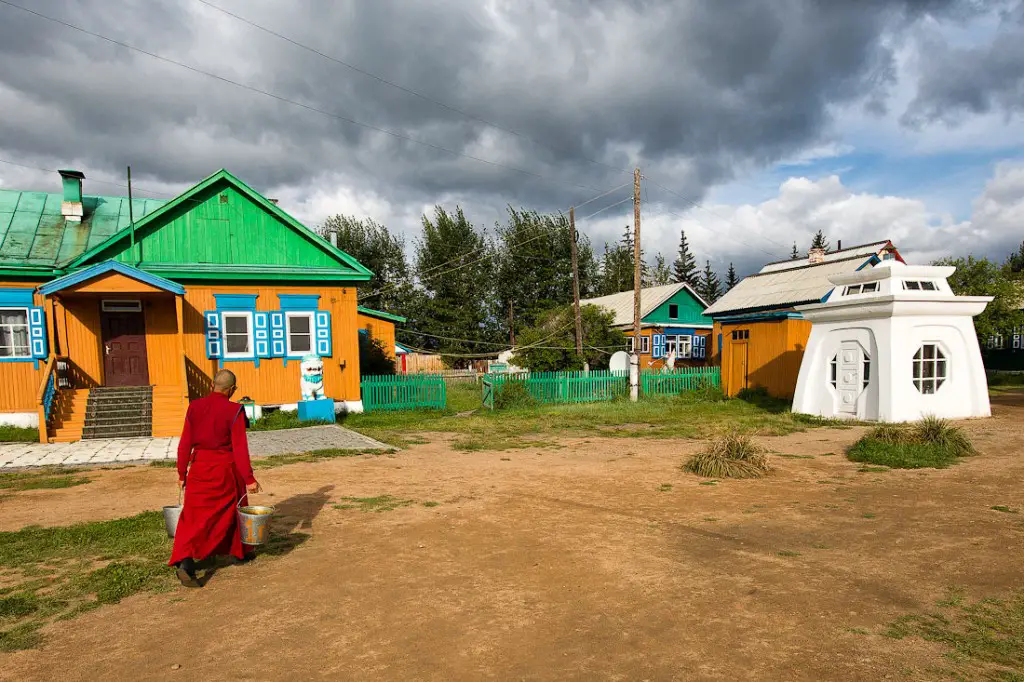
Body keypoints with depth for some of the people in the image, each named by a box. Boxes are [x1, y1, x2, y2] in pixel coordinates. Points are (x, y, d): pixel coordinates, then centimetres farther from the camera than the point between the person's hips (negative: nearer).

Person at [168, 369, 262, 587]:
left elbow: (185, 443, 1)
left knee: (194, 516, 7)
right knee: (233, 508, 19)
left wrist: (182, 474, 10)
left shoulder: (195, 407, -1)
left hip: (200, 467, 3)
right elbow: (239, 447, -15)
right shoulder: (234, 411, -13)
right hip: (225, 469, -3)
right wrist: (249, 479, -11)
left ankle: (185, 561, -12)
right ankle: (239, 552, 34)